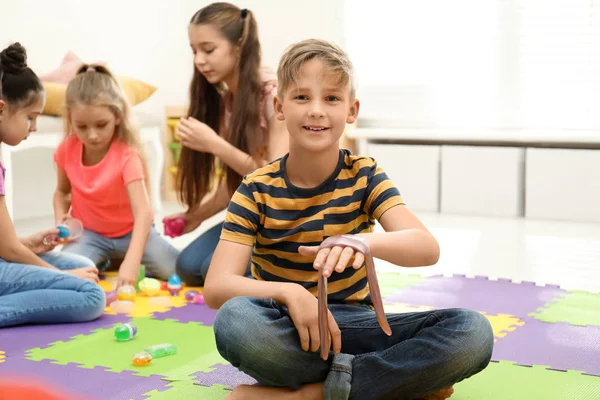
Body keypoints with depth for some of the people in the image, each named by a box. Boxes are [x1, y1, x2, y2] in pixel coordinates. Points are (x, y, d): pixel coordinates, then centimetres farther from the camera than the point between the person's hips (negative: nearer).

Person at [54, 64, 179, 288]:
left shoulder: (127, 155, -26)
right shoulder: (67, 150, -12)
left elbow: (143, 212, -37)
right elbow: (62, 192, 9)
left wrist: (131, 262, -52)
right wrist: (60, 220, -15)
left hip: (130, 231, -1)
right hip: (88, 232, 2)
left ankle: (115, 261, 10)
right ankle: (101, 260, 7)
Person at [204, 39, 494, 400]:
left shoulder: (364, 175, -1)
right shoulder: (258, 189, -5)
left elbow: (428, 248, -18)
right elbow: (217, 287, -16)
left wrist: (364, 241, -40)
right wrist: (288, 293, -36)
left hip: (353, 325, 2)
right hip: (288, 331, -1)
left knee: (474, 332, -23)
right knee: (235, 320, -37)